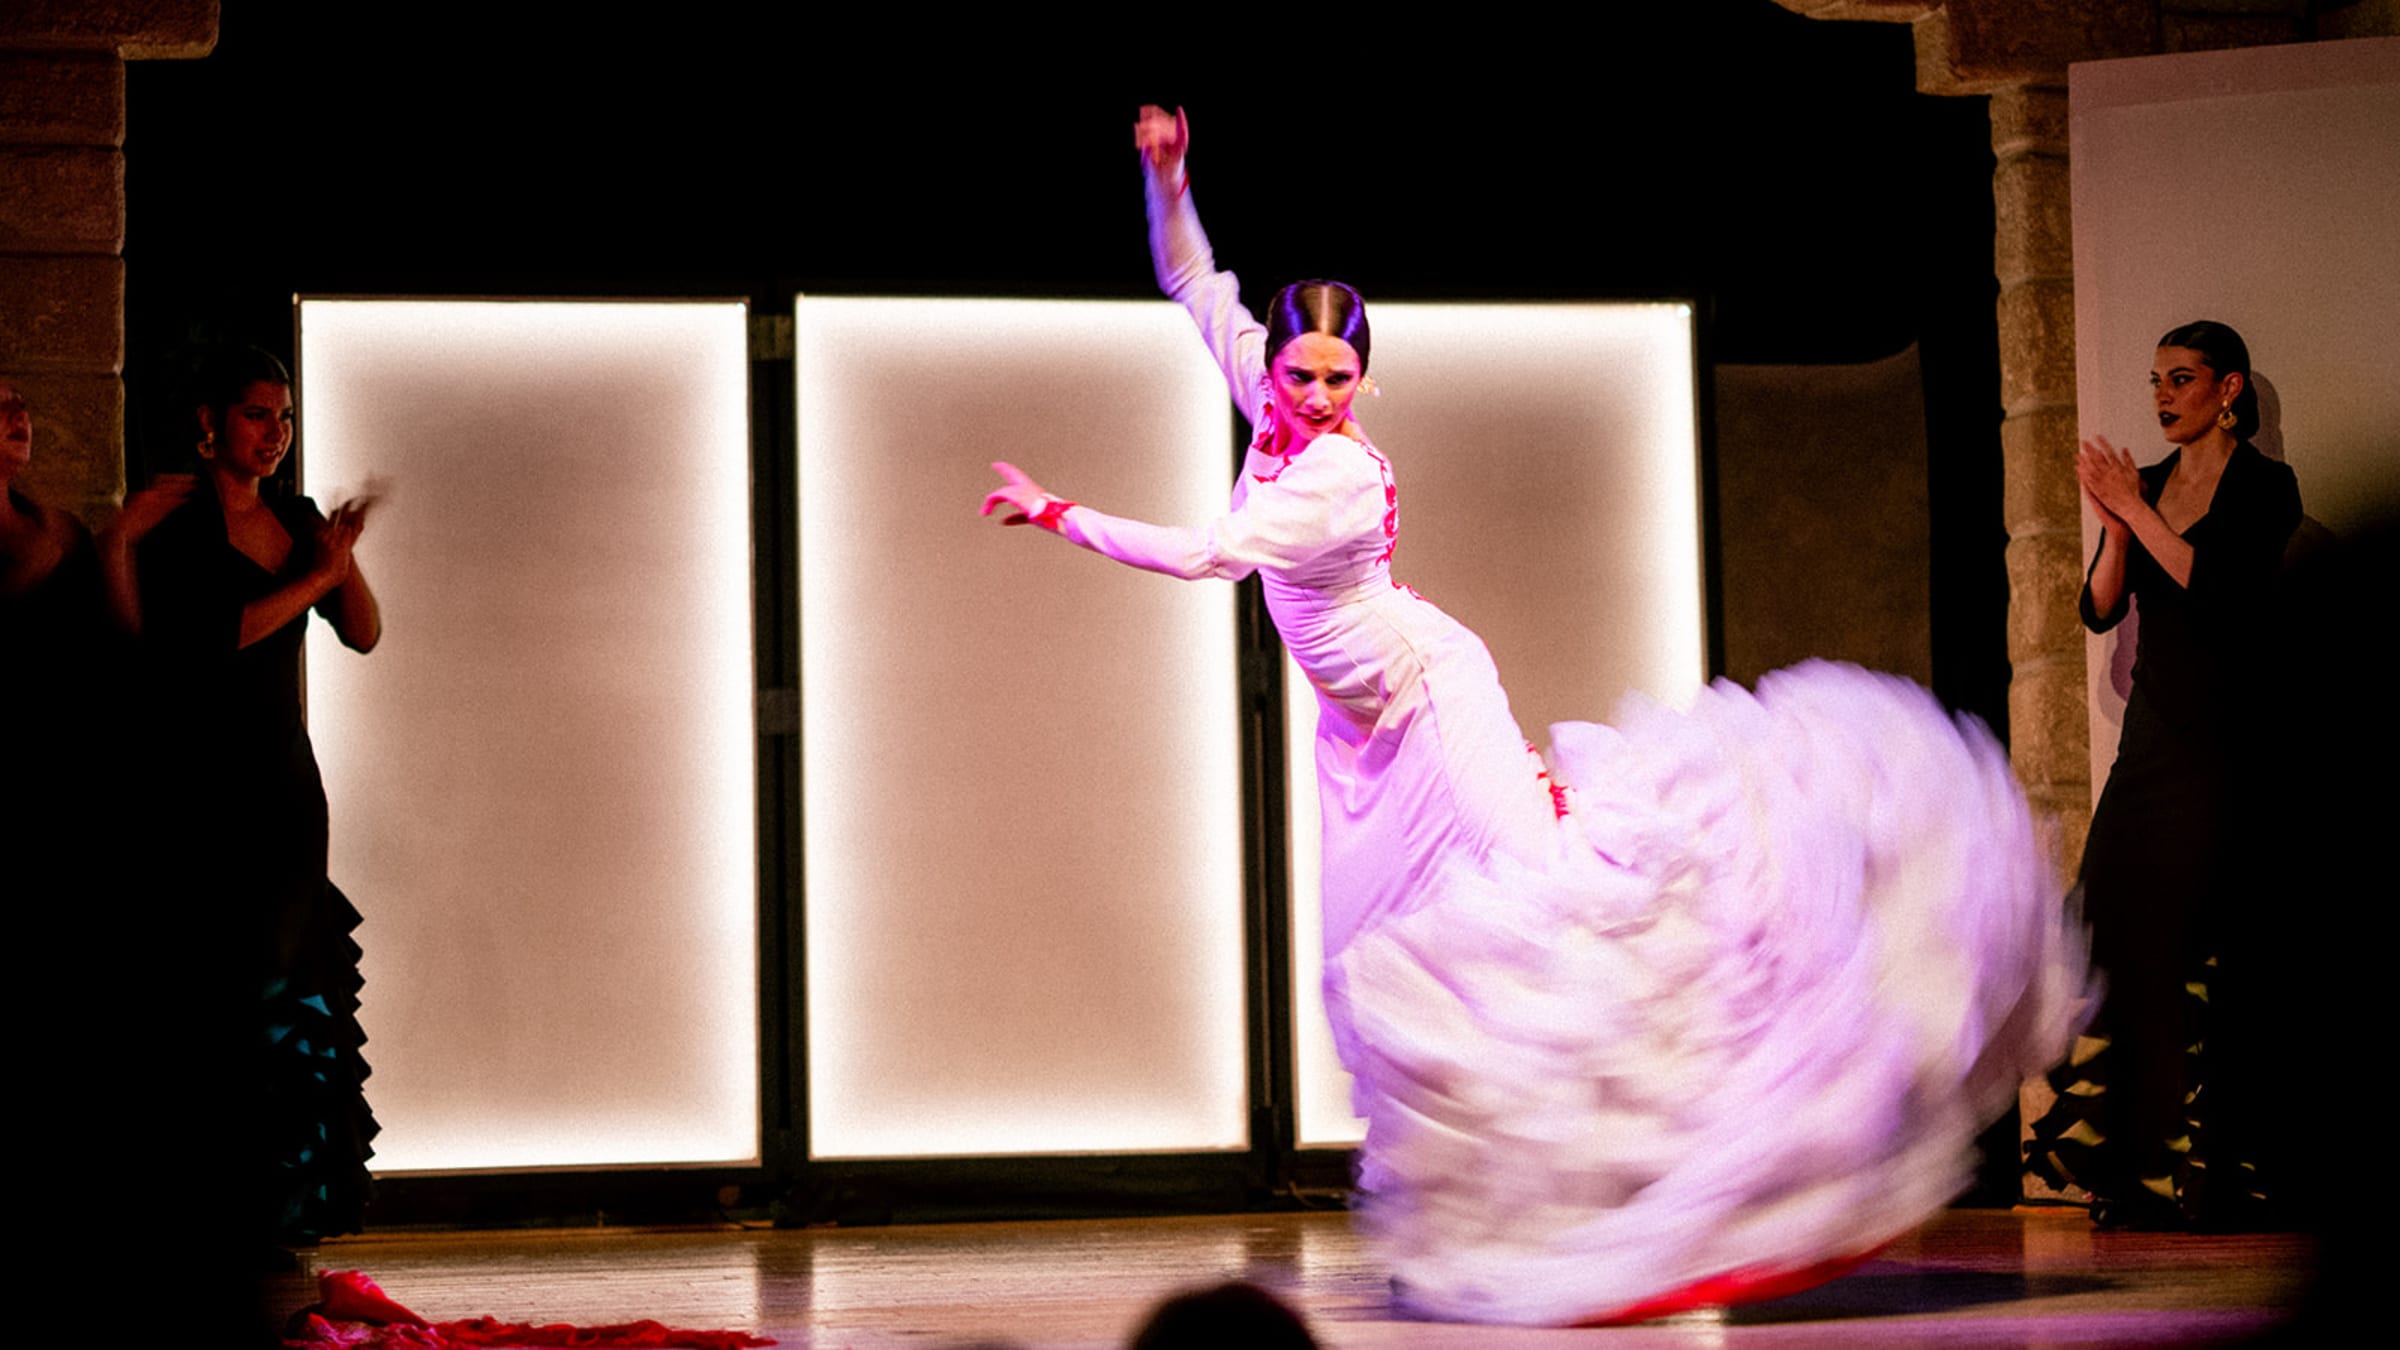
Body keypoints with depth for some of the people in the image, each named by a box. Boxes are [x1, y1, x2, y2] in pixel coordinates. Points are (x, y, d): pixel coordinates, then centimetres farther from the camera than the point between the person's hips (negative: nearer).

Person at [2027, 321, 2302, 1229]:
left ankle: (2203, 1172, -6)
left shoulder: (2263, 487, -3)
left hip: (2221, 738, -7)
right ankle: (2131, 1165, 0)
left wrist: (2136, 508, -15)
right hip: (2151, 735, 7)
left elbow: (2216, 586, -18)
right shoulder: (2150, 484, 15)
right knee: (2108, 930, -3)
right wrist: (2115, 524, -9)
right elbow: (2100, 610, 6)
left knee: (2187, 944, -10)